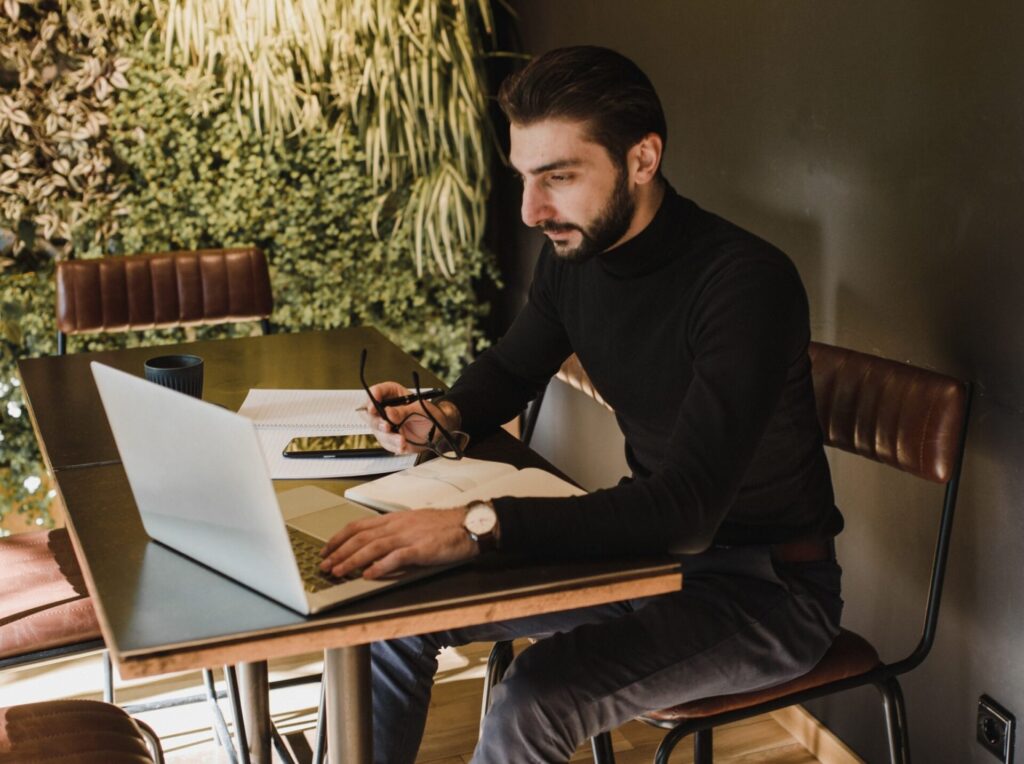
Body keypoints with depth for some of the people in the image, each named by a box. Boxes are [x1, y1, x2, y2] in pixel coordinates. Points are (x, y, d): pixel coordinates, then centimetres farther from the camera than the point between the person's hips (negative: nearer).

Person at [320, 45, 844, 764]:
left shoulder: (747, 281, -28)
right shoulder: (574, 252, -3)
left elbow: (687, 508, -36)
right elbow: (510, 367, 15)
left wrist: (479, 523, -43)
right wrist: (442, 415, -8)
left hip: (768, 586, -7)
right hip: (653, 542, 7)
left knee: (534, 702, -29)